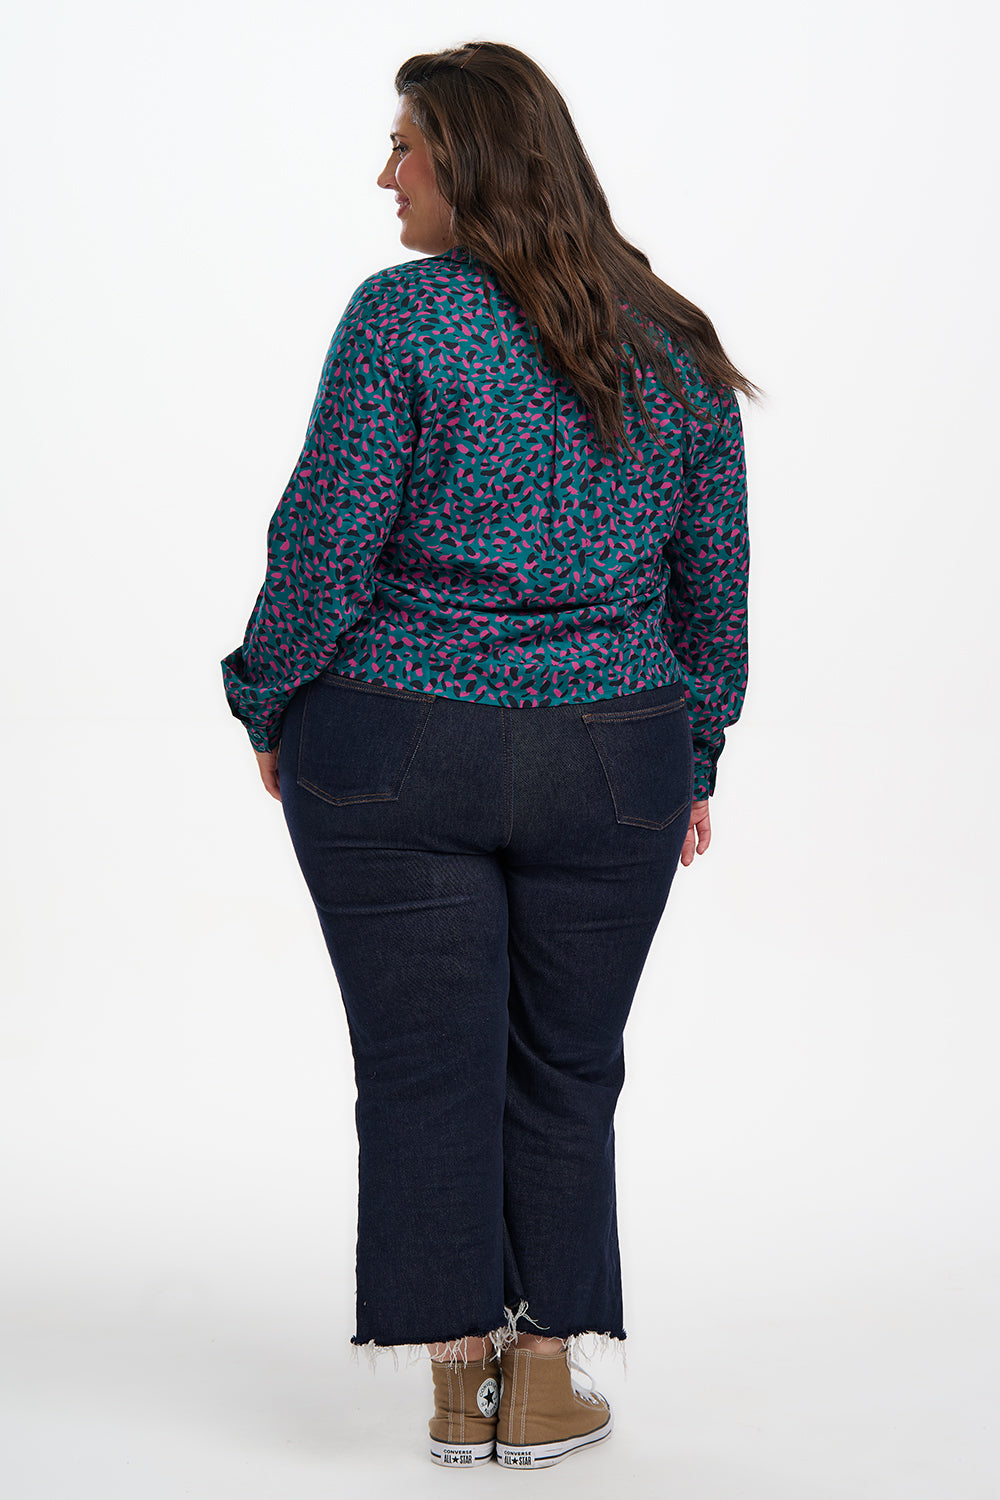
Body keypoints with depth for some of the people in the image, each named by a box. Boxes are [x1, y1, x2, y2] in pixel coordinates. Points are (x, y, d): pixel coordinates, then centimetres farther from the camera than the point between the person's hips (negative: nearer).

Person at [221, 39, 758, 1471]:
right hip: (611, 766, 3)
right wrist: (693, 760, 16)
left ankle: (459, 1387, 15)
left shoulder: (402, 316, -9)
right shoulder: (674, 346, 5)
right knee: (564, 1073, 13)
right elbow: (716, 580, 8)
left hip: (393, 756, -3)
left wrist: (272, 703, 3)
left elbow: (327, 542, -11)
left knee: (425, 1071, 7)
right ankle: (545, 1387, 18)